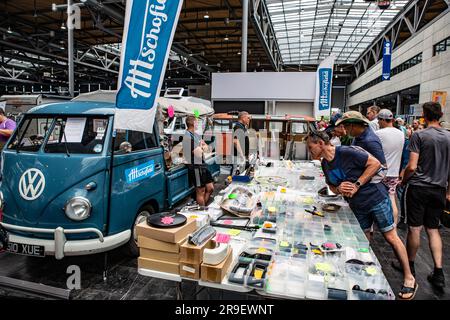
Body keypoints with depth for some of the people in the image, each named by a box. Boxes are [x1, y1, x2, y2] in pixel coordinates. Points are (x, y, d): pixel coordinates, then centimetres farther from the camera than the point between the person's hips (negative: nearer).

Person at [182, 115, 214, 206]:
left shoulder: (195, 135, 14)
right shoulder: (188, 137, -17)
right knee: (201, 192, 1)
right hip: (196, 167, -9)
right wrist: (201, 147, 0)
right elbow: (199, 154, -20)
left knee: (210, 188, 14)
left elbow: (206, 147, 13)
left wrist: (201, 147, -9)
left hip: (202, 165, 9)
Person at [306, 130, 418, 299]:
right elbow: (331, 186, 13)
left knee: (391, 237, 3)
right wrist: (339, 189, -11)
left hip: (376, 197, -7)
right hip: (357, 206, 7)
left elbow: (375, 163, -20)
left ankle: (409, 277, 19)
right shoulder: (325, 163, 1)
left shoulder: (346, 152, -22)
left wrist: (356, 185, -23)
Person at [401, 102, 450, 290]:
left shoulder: (419, 135, -11)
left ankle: (410, 265, 22)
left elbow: (412, 166, -16)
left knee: (415, 228, 6)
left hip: (418, 188, -4)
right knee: (433, 229, 13)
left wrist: (403, 181, 2)